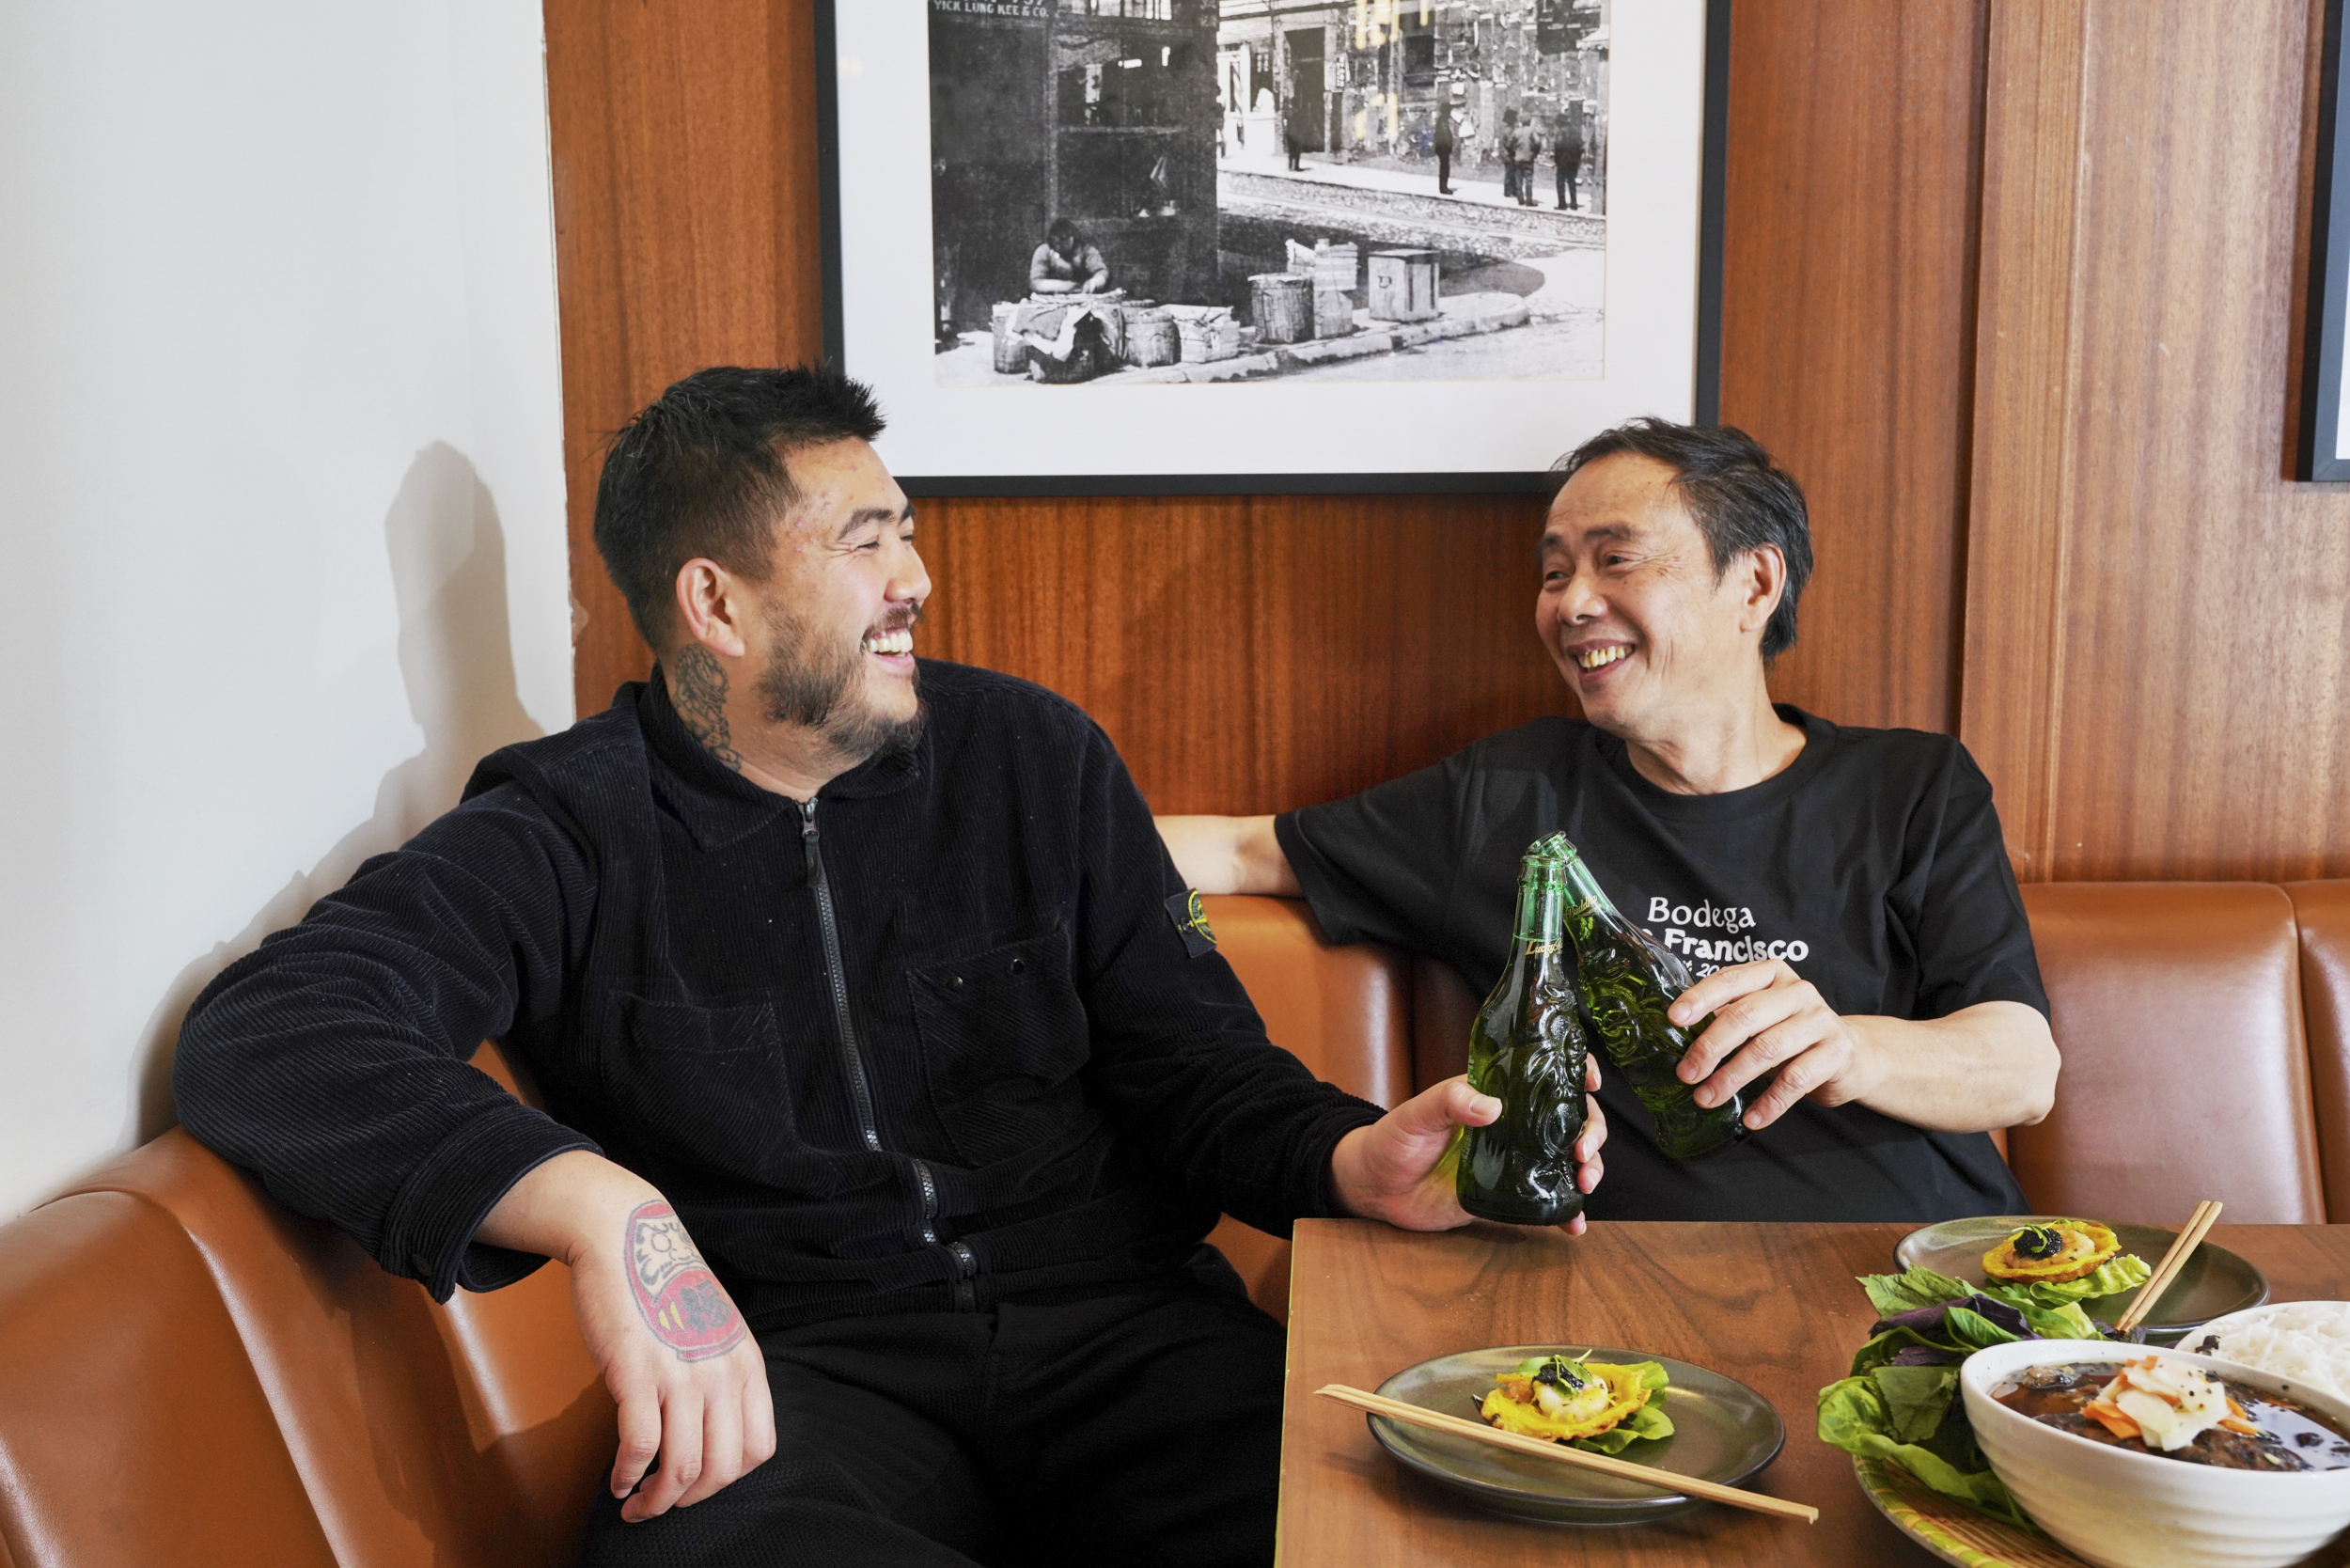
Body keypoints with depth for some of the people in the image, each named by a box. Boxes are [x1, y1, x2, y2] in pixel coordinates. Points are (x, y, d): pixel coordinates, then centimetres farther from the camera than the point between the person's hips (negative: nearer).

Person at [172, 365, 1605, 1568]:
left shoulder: (1032, 755, 12)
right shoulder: (565, 836, 0)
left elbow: (1195, 1067, 13)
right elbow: (266, 1035, -16)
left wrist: (1352, 1159, -11)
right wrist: (602, 1212, -33)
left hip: (1113, 1322, 3)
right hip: (799, 1363, -2)